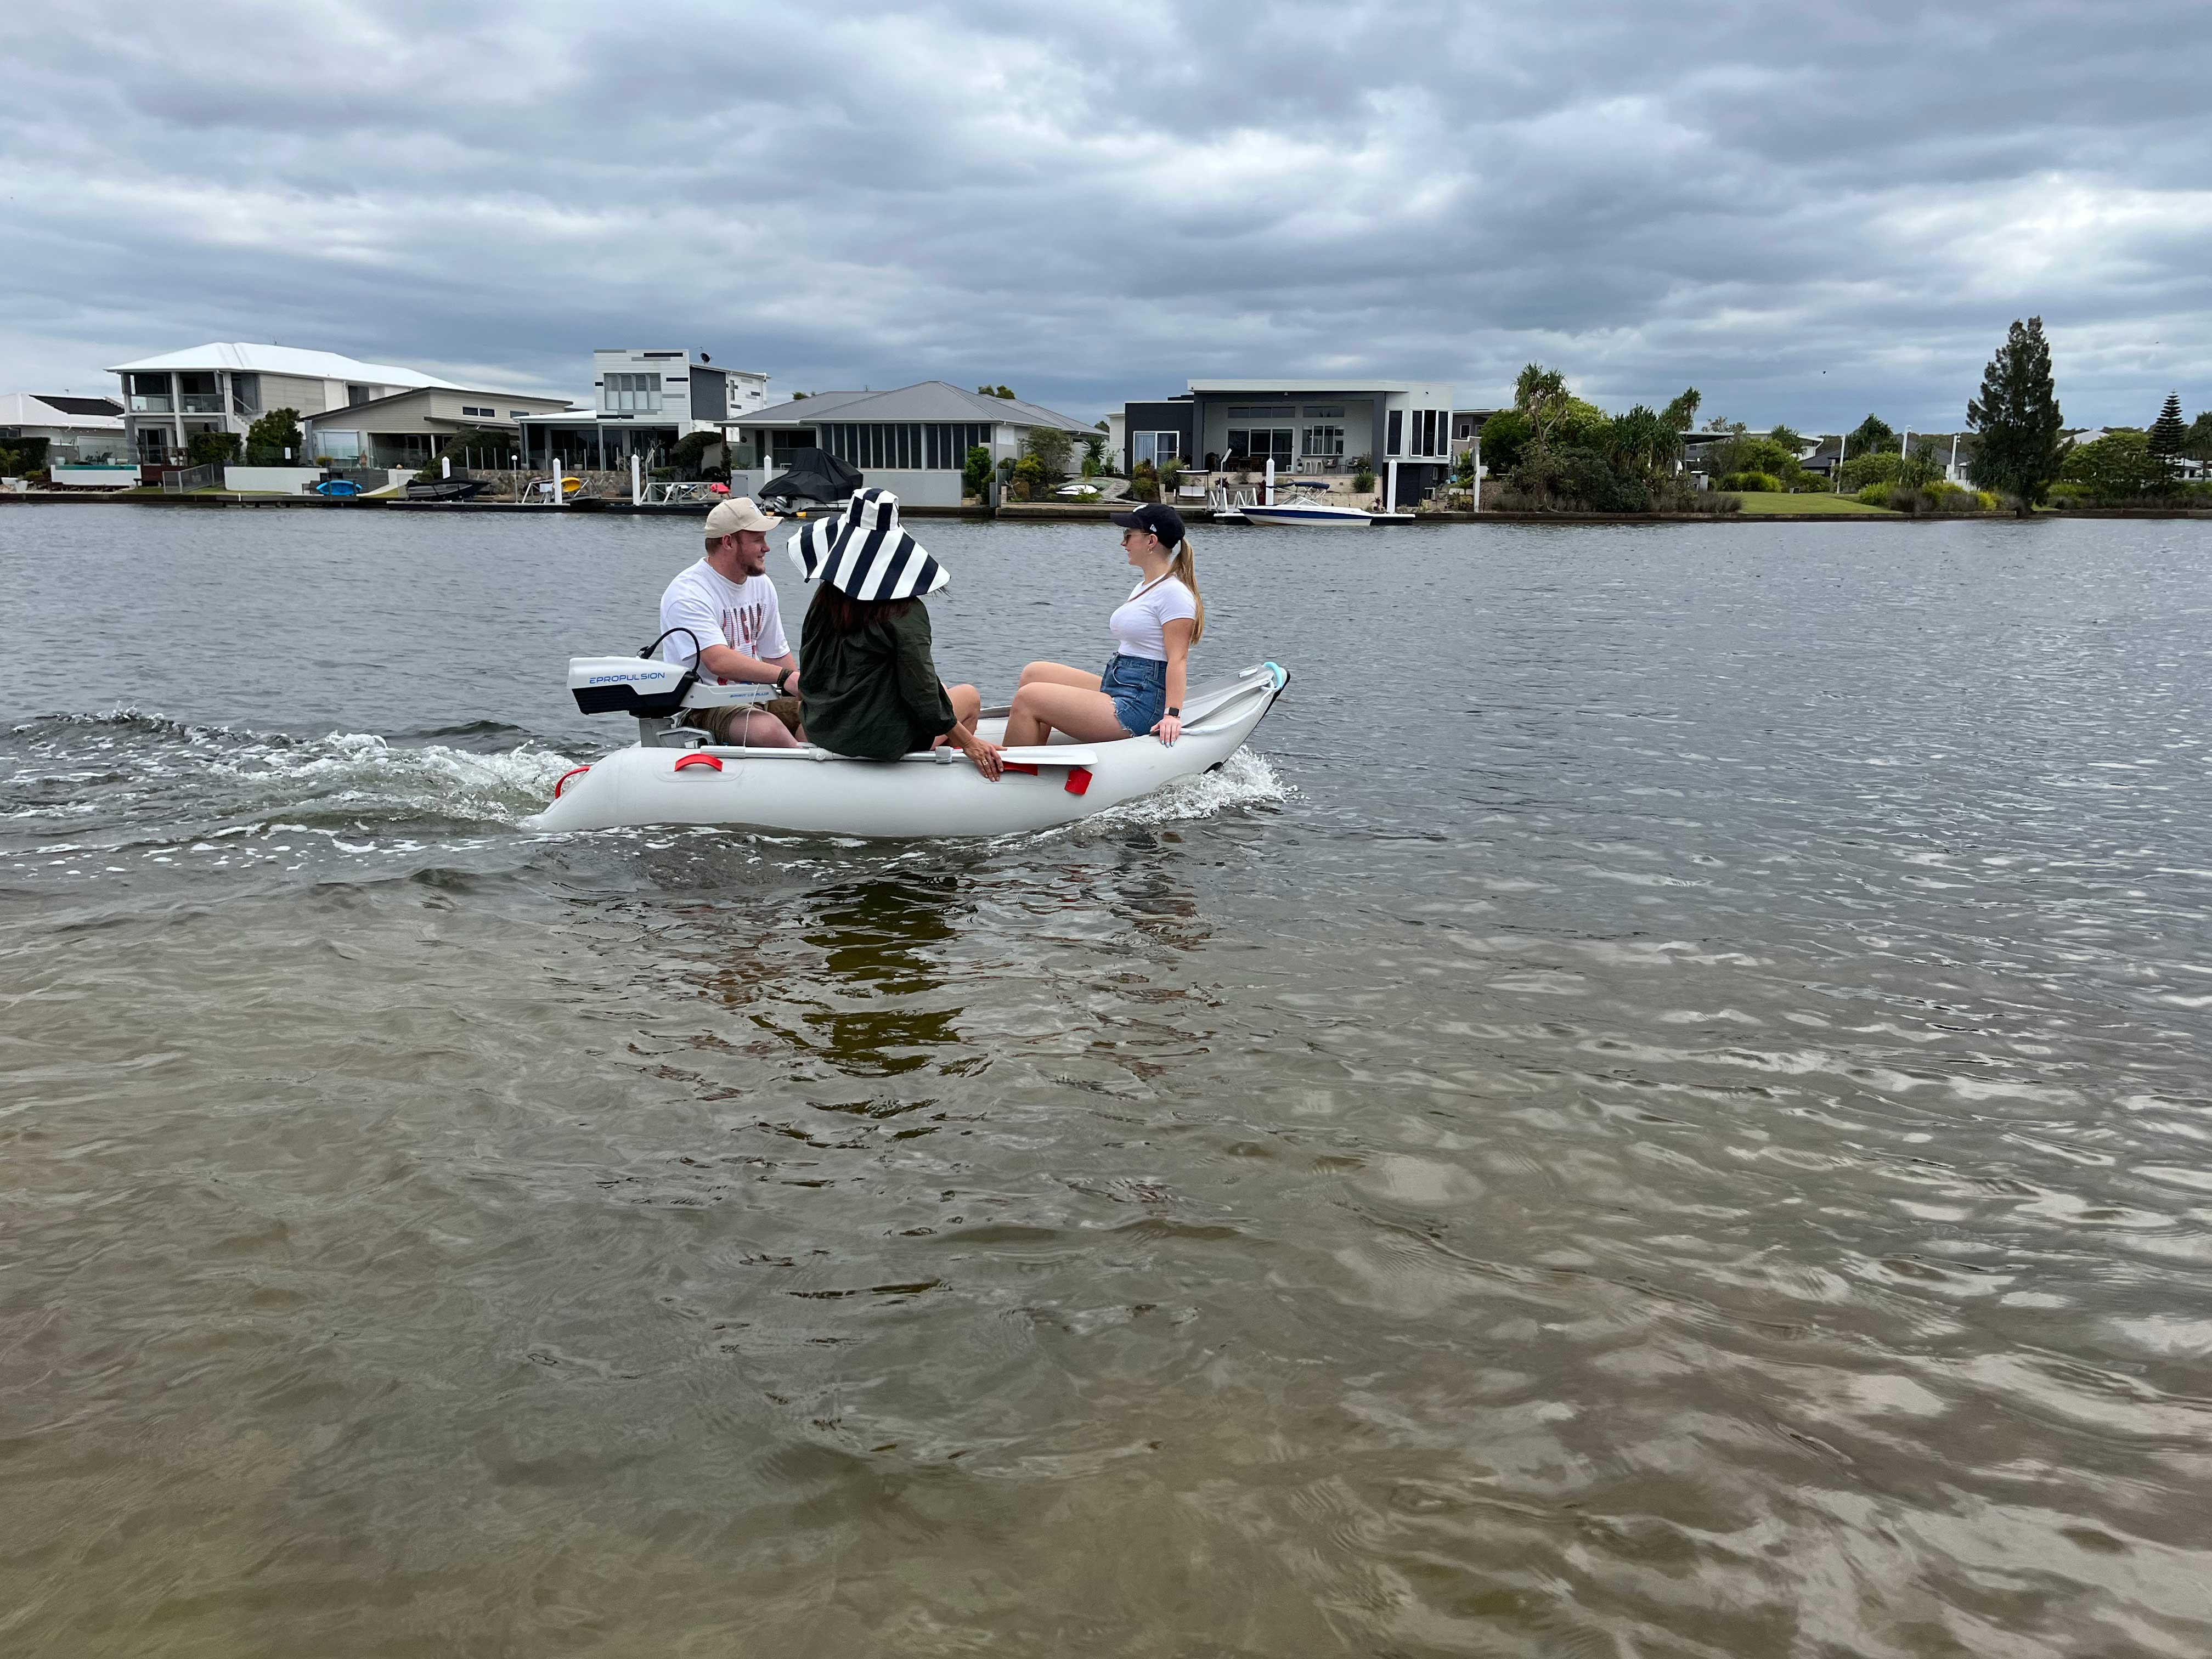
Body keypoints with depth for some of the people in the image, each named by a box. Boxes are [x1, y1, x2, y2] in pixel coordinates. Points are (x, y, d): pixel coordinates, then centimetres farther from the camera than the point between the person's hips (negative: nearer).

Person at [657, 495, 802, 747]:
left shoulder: (762, 585, 12)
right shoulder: (687, 594, -15)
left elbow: (777, 654, 17)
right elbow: (719, 662, -30)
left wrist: (802, 689, -2)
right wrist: (784, 677, -40)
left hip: (756, 697, 8)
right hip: (703, 705, -8)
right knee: (770, 731, -34)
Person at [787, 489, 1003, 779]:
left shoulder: (824, 601, -3)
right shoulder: (906, 613, -20)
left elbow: (809, 675, 7)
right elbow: (921, 692, -18)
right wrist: (969, 742, -7)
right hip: (880, 742, -7)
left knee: (939, 689, 30)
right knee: (970, 697, 19)